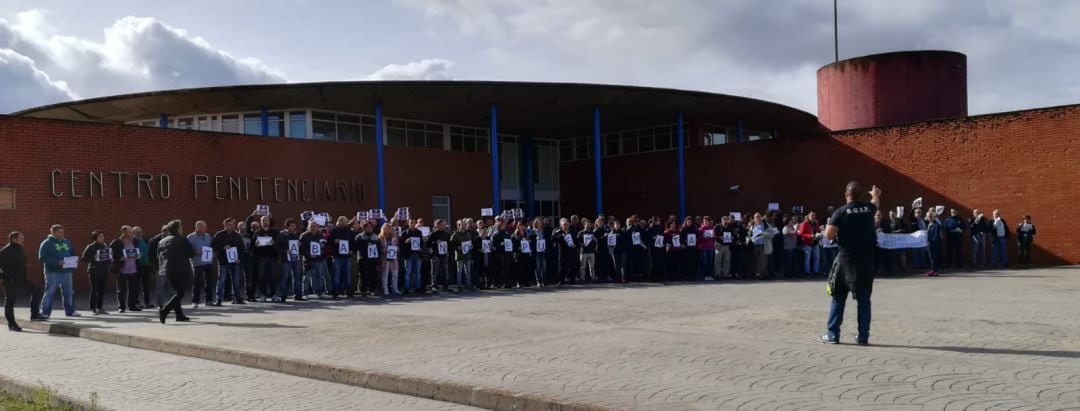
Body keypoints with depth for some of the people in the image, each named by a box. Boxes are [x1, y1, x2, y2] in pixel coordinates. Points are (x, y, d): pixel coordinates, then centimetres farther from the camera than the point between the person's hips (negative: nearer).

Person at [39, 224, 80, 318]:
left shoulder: (67, 242, 14)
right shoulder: (47, 243, -4)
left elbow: (73, 255, 22)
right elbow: (42, 258, -13)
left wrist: (75, 261, -1)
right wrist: (57, 262, -23)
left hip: (66, 272, 5)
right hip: (52, 272, -5)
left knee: (68, 292, 11)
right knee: (50, 292, -3)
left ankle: (70, 311, 22)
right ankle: (45, 312, 3)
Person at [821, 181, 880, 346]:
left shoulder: (841, 211, -8)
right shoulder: (868, 209, 4)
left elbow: (829, 234, -16)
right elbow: (876, 202, 30)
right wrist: (875, 194, 52)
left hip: (846, 258, -2)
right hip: (866, 259, 3)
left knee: (838, 297, 6)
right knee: (864, 298, 9)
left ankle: (832, 334, 6)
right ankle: (863, 336, 10)